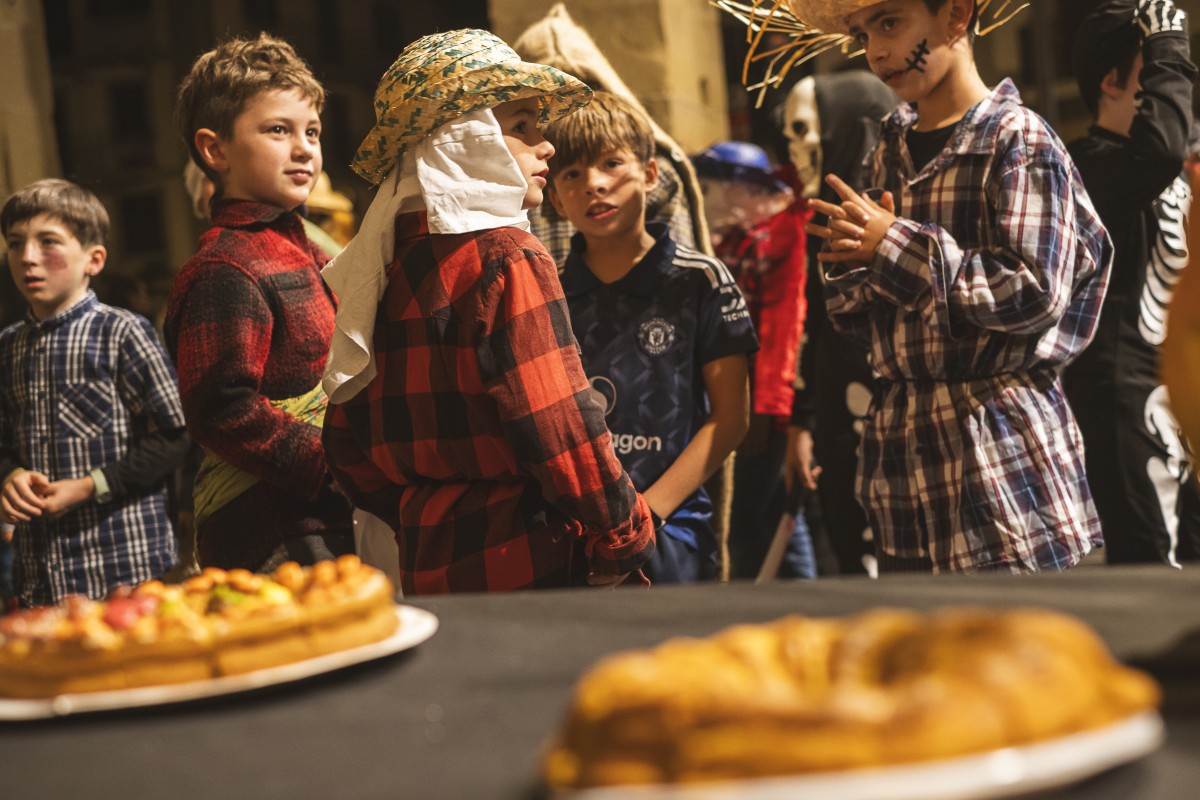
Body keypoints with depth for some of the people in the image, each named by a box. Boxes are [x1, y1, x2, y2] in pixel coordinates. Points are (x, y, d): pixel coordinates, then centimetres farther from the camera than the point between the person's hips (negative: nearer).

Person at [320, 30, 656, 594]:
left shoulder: (389, 267, 9)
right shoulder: (507, 256, -12)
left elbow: (349, 446, 13)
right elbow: (560, 424, -17)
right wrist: (626, 540, -7)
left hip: (430, 567, 8)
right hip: (532, 565, -8)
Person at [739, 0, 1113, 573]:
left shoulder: (1019, 141, -7)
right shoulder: (891, 153, 13)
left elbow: (1034, 292, -16)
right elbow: (856, 320, 17)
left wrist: (898, 246, -15)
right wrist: (853, 264, -6)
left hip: (1000, 443, -6)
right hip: (902, 440, 7)